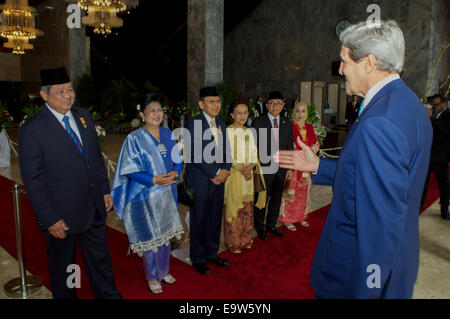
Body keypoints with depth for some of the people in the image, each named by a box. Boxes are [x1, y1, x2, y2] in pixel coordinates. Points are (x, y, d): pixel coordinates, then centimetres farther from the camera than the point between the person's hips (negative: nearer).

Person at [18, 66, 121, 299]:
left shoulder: (83, 116, 3)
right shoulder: (31, 130, -15)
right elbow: (33, 181, -14)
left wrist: (105, 190, 8)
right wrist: (50, 220, -15)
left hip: (94, 209, 5)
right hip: (61, 215, -5)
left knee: (100, 259, 20)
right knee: (62, 266, 18)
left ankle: (108, 295, 39)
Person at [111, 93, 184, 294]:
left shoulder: (168, 135, 6)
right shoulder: (134, 138, -10)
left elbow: (177, 160, 10)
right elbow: (130, 170, -12)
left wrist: (175, 172, -11)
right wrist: (154, 180, -23)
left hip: (167, 194, 5)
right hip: (145, 196, -5)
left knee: (165, 234, 16)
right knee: (150, 237, 5)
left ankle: (164, 270, 36)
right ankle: (152, 277, 26)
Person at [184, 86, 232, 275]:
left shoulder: (221, 125, 13)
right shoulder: (193, 123, -9)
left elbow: (227, 152, 14)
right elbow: (195, 155, -17)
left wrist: (225, 171, -5)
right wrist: (216, 173, -14)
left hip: (218, 181, 6)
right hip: (200, 182, -6)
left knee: (215, 219, 15)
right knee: (199, 221, 6)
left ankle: (211, 253, 33)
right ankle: (198, 259, 23)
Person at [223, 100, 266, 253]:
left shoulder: (249, 132, 12)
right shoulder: (227, 131, -7)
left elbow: (254, 153, 12)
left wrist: (251, 165, -8)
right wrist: (239, 168, -16)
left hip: (248, 175, 6)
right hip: (232, 175, -5)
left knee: (247, 209, 11)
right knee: (233, 209, -1)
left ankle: (245, 239, 26)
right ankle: (233, 242, 14)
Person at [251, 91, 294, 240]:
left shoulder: (287, 124, 9)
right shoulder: (258, 122, -4)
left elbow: (290, 146, 11)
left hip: (281, 169, 5)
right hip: (264, 168, -4)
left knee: (276, 199, 15)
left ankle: (271, 225, 33)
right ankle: (260, 227, 25)